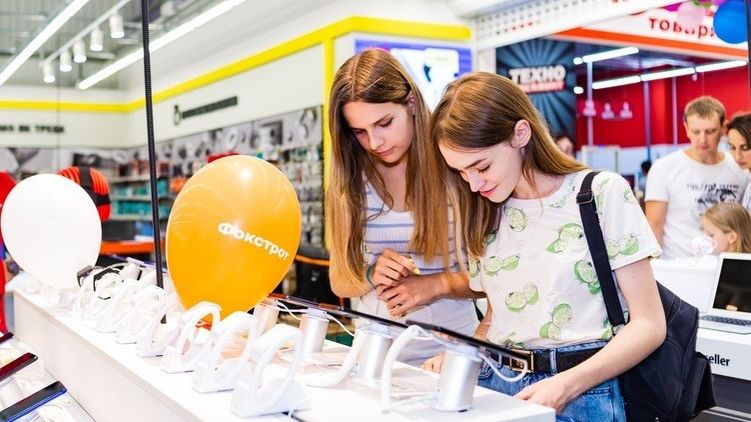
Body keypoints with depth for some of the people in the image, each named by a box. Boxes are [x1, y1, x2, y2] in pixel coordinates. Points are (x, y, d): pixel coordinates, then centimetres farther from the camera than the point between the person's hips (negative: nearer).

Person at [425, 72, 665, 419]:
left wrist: (567, 385, -18)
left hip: (581, 390, -4)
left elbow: (648, 324, -7)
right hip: (495, 383, 4)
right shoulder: (486, 215, 9)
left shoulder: (603, 194, -5)